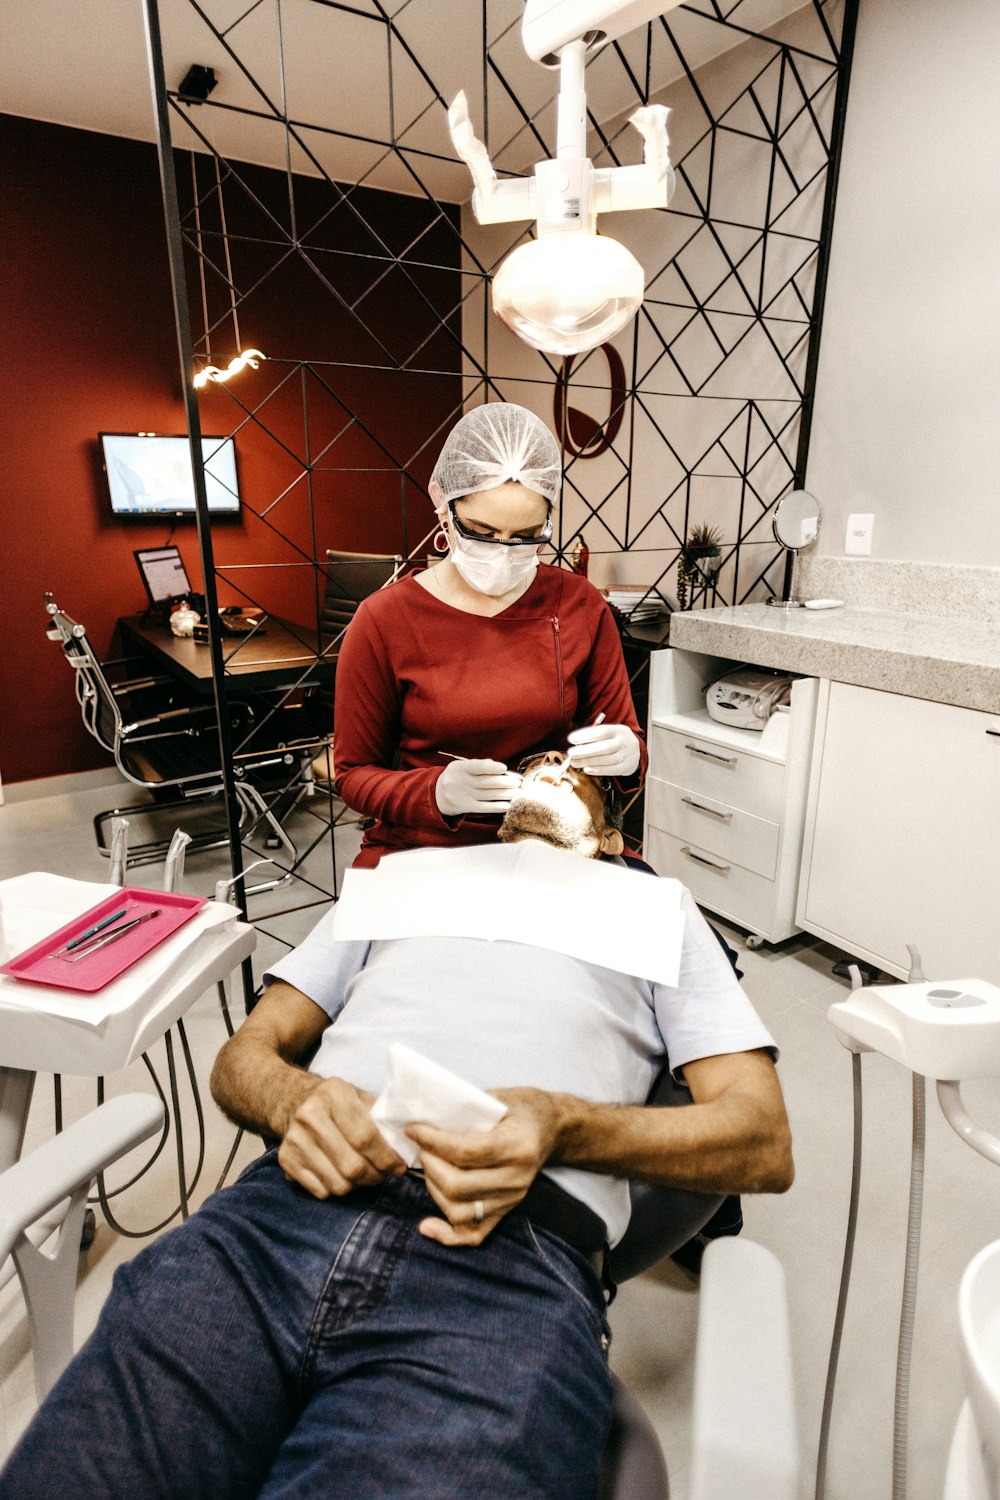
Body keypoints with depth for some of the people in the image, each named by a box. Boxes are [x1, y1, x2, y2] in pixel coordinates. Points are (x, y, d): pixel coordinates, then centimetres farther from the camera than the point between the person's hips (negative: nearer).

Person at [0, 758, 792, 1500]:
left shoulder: (653, 901, 21)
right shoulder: (405, 870, 27)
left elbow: (764, 1141, 10)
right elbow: (245, 1055, 23)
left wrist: (561, 1123, -10)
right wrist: (294, 1099, -4)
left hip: (514, 1250, -1)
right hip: (283, 1212, 3)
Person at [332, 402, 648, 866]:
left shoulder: (580, 606, 0)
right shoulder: (384, 621, -7)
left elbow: (627, 736, 10)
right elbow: (354, 773, 0)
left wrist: (626, 753, -15)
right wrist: (437, 792, -20)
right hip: (422, 847, -3)